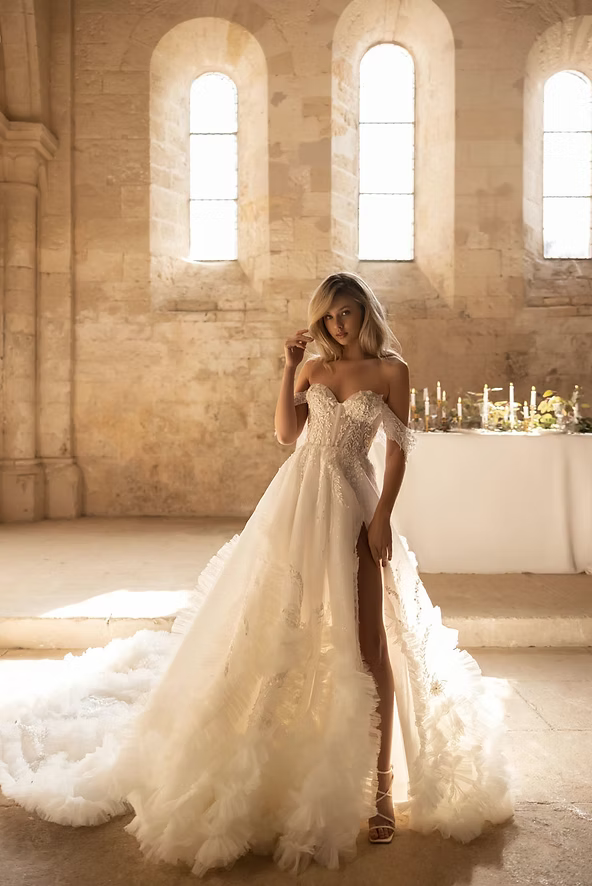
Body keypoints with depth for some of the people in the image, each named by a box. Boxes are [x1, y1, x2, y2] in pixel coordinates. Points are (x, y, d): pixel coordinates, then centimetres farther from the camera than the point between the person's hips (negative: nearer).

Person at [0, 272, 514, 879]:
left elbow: (397, 449, -1)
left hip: (352, 505, -3)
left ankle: (381, 784, 9)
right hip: (297, 500, 3)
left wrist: (383, 516, -10)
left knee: (367, 642, -3)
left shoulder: (390, 370, 3)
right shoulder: (313, 368, 12)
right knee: (280, 633, 7)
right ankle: (277, 769, 27)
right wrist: (289, 369, -1)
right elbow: (286, 431, 3)